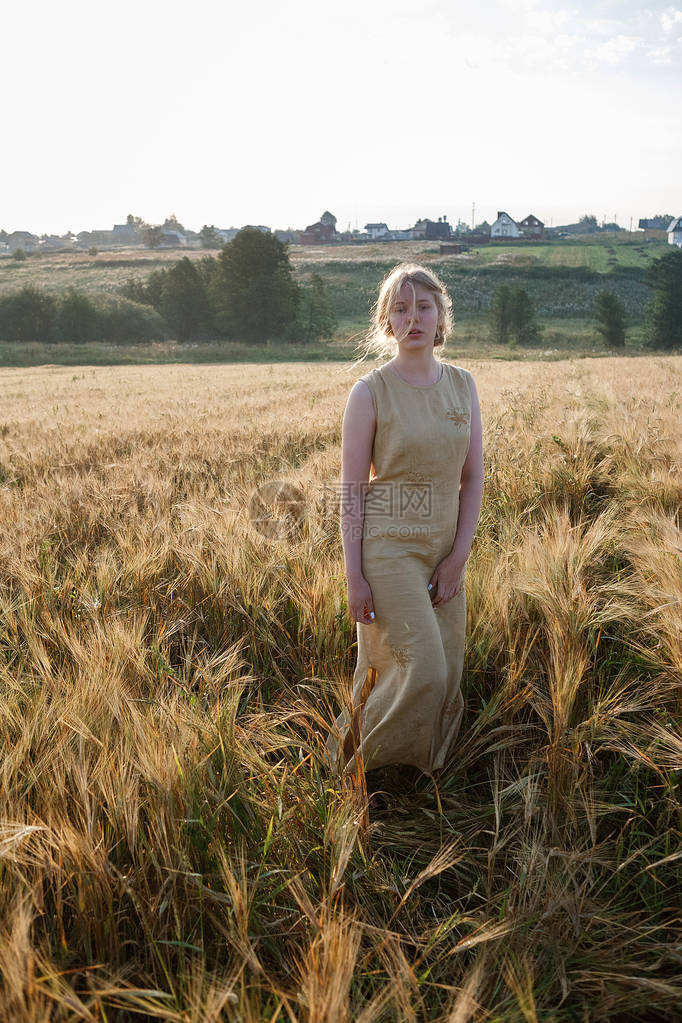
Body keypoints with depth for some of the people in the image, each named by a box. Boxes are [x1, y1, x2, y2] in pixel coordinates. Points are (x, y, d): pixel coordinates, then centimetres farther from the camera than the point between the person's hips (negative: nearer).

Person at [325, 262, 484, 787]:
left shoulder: (463, 384, 4)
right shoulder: (370, 392, -8)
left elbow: (473, 477, 6)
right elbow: (351, 491, -7)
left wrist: (458, 556, -3)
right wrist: (353, 576, -10)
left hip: (446, 548, 5)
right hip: (388, 546, -5)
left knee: (447, 674, 8)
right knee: (421, 669, -12)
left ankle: (425, 778, 30)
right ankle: (351, 756, 14)